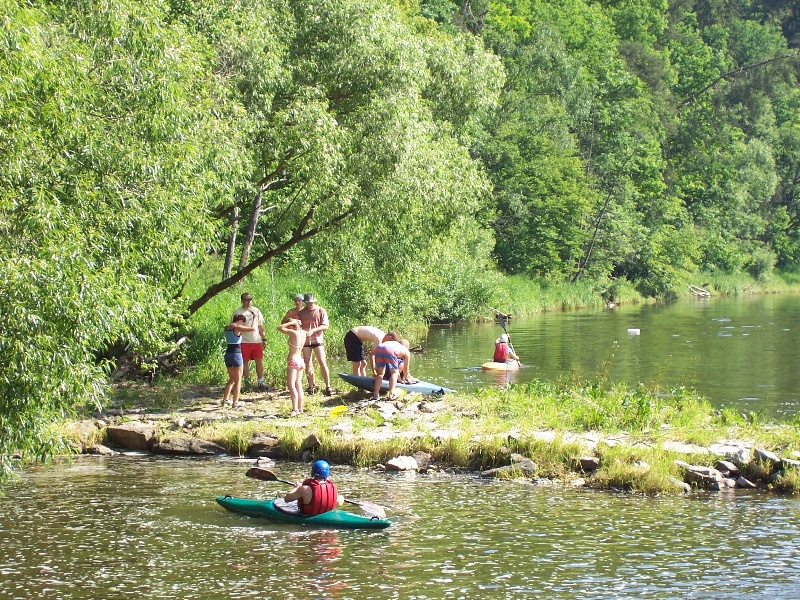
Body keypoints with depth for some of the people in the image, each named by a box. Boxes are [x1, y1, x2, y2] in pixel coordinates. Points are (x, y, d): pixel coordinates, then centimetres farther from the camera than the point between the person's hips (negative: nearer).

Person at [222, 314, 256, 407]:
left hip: (228, 354, 7)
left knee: (231, 379, 22)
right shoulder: (237, 328, -12)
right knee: (238, 380, 3)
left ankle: (225, 399, 21)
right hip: (236, 354, -7)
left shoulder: (227, 328, 8)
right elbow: (252, 328, -15)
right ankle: (235, 402, 2)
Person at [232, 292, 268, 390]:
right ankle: (247, 381, 12)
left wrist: (263, 339, 14)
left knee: (259, 361, 2)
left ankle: (261, 381, 9)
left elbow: (260, 326, 17)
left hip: (257, 341, 3)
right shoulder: (237, 313, 0)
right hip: (244, 341, -3)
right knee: (245, 362, 2)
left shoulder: (256, 311, 12)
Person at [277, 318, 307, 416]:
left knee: (291, 386, -9)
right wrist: (296, 322, 14)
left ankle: (295, 409, -18)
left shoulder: (293, 333, -16)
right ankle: (300, 408, 19)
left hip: (293, 361, -8)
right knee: (298, 385, 15)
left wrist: (291, 322, -5)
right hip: (301, 361, 8)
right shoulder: (303, 333, 5)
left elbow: (280, 328, -10)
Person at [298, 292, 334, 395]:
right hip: (305, 340, 3)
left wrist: (313, 331, -17)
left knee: (322, 363, -6)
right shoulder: (302, 312, 7)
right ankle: (311, 386, 10)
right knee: (308, 363, 4)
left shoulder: (321, 311, 0)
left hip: (317, 340, -3)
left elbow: (325, 325, -6)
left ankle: (328, 386, -6)